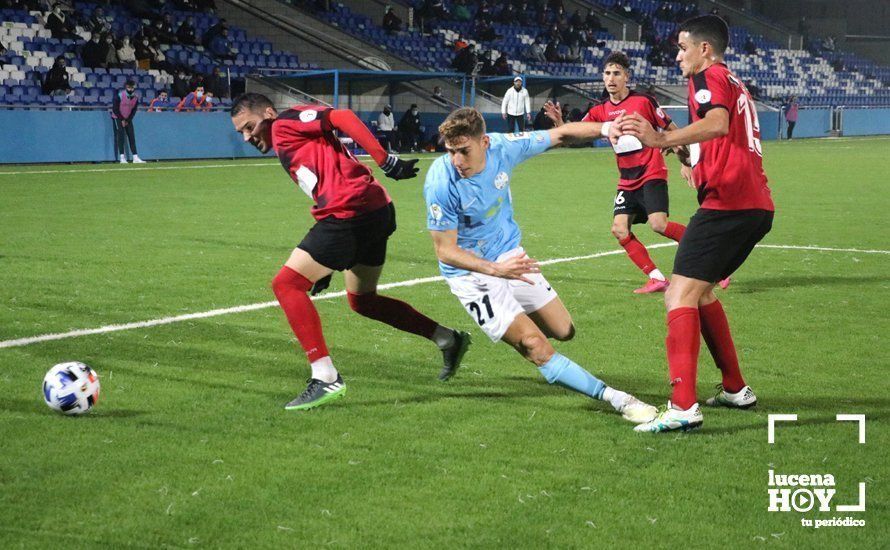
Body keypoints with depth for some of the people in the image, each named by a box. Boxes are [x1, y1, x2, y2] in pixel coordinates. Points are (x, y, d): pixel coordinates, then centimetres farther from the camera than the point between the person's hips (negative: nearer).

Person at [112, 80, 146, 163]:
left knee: (132, 137, -2)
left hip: (128, 119, 4)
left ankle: (135, 158, -4)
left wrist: (128, 120, -7)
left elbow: (134, 110, 1)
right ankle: (122, 158, -11)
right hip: (118, 118, -4)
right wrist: (122, 120, -14)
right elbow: (115, 109, -16)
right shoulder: (120, 95, -21)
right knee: (120, 136, -13)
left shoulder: (136, 97, -7)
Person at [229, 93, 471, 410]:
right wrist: (326, 265, 27)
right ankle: (449, 340, 30)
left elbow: (341, 117, -13)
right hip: (376, 213, 10)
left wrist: (385, 161, -20)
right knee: (361, 300, 24)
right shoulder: (285, 147, 29)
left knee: (287, 283, -9)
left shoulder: (285, 123, 2)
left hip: (351, 211, -10)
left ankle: (326, 378, -15)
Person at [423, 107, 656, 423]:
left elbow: (559, 136, -3)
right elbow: (445, 250, -24)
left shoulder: (503, 147, -17)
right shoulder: (441, 184, -29)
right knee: (534, 345, -18)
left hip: (509, 255, 6)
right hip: (471, 272, -5)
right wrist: (496, 270, -37)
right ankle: (613, 398, -14)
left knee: (563, 331, 13)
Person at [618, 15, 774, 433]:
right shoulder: (735, 85, 25)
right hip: (756, 206, 10)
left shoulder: (708, 76, -3)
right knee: (699, 292, 22)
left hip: (727, 203, -10)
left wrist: (662, 140, -40)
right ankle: (735, 389, 25)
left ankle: (683, 407, -26)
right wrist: (681, 145, 28)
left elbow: (718, 123, -26)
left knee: (680, 295, -15)